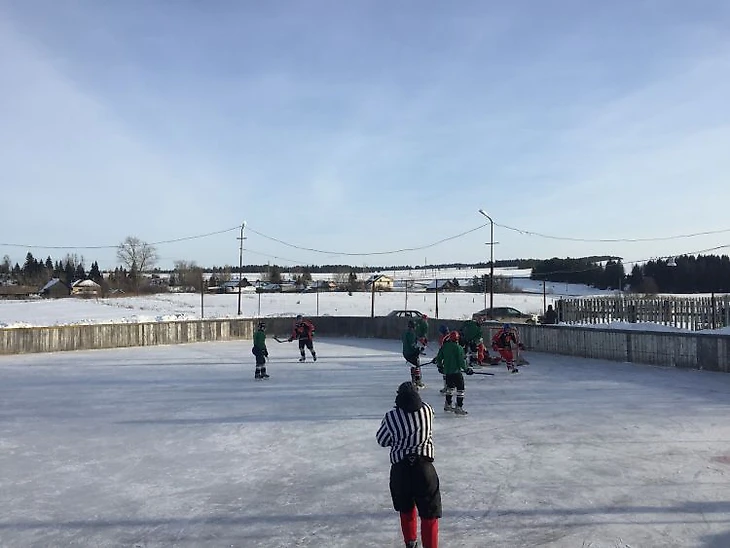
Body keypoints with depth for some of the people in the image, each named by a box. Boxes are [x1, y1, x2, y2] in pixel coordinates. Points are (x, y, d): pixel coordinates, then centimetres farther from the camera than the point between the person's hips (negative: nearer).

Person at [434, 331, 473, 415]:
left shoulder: (444, 347, 4)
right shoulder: (458, 348, -15)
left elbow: (439, 358, 11)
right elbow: (461, 361, -15)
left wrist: (440, 366, 26)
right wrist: (466, 369, -2)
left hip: (447, 371, 7)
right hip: (456, 371, -7)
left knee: (450, 387, 22)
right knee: (460, 389, 1)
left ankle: (447, 405, 29)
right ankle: (458, 407, 0)